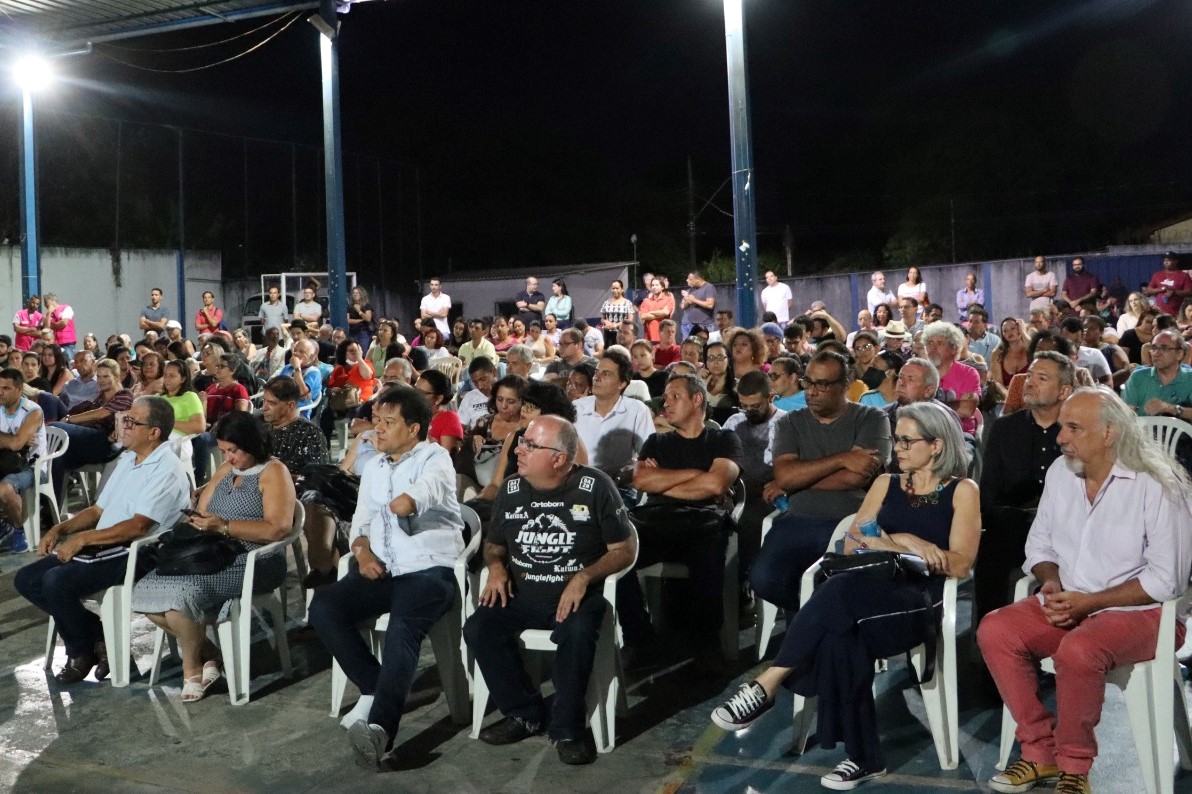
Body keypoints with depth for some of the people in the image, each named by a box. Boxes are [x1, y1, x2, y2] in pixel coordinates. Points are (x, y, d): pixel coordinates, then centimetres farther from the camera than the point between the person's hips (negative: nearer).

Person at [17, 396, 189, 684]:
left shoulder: (167, 470, -14)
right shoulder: (128, 459, 17)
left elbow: (138, 526, -22)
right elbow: (98, 510, 21)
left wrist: (83, 538, -18)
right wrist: (60, 529, 5)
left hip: (135, 556, -10)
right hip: (100, 550, 10)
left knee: (57, 581, -26)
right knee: (27, 580, 0)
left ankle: (82, 652, -1)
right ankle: (98, 636, 2)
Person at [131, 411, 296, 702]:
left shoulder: (273, 471, -7)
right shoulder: (225, 469, 18)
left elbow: (277, 529, -19)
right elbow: (201, 512, 15)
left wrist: (224, 526, -20)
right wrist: (196, 521, -9)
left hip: (255, 562, -8)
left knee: (180, 592, -29)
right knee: (148, 591, -10)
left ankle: (192, 667, -3)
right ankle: (208, 654, 1)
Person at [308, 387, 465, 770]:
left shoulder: (435, 458, -1)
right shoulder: (373, 467, 22)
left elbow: (427, 488, -24)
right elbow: (360, 520, 21)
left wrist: (409, 501, -45)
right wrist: (362, 551, 1)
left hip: (428, 569, -7)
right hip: (380, 570, 7)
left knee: (401, 630, -33)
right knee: (323, 606, -16)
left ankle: (380, 727, -45)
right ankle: (373, 689, -10)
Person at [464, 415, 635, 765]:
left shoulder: (595, 486, -6)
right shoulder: (511, 489, 7)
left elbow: (624, 550, -4)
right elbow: (493, 544, 21)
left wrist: (584, 577, -20)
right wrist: (496, 566, -3)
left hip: (576, 596, -4)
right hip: (521, 595, 4)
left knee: (577, 633, -36)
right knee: (478, 629, -21)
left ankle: (567, 729, -15)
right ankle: (525, 714, -2)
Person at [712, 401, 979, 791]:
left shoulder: (963, 491, 8)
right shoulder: (886, 484, 21)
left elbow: (960, 565, -2)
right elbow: (851, 545, 12)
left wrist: (892, 542, -9)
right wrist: (904, 545, -6)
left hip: (921, 601, -4)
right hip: (874, 593, 4)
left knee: (841, 591, -36)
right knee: (839, 634, -35)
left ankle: (766, 686, -33)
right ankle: (862, 756, -30)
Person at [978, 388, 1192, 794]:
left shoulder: (1156, 484, -14)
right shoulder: (1060, 472, 4)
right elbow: (1039, 543, 13)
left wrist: (1089, 602, -19)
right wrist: (1051, 582, -9)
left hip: (1139, 610, -6)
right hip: (1068, 604, 6)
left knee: (1077, 651, -35)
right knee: (995, 630, -18)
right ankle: (1040, 751, -5)